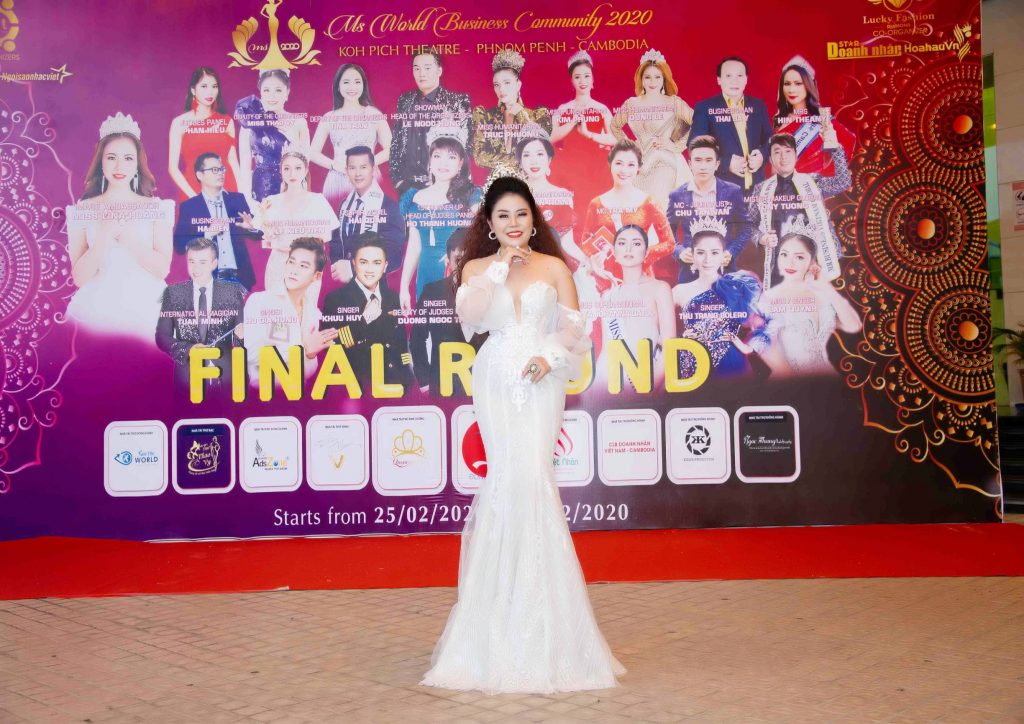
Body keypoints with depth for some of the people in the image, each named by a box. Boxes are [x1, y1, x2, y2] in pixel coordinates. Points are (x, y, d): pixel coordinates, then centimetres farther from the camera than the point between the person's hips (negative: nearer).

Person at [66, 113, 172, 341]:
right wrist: (105, 236, -12)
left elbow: (163, 269, -4)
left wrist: (126, 236, -12)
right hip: (97, 310, 0)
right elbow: (79, 277, -1)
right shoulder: (82, 210, 5)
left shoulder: (158, 207, 5)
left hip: (146, 309, 0)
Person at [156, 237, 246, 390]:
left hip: (224, 376, 0)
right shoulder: (173, 293, 1)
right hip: (187, 375, 0)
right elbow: (162, 336, 1)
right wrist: (188, 349, -15)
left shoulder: (233, 292, -1)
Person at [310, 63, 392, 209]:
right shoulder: (329, 118, 8)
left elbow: (389, 149, 1)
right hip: (337, 182, 1)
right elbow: (314, 153, 7)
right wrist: (335, 165, -8)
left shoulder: (374, 115, 4)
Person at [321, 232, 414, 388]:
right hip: (357, 386, -4)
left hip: (396, 383, 4)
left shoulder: (394, 298, 8)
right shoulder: (335, 299, -7)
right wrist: (364, 319, -21)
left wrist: (407, 381, 10)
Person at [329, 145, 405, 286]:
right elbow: (336, 242, 11)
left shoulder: (389, 206, -10)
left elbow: (392, 253, -17)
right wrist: (338, 268, -10)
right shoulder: (345, 205, 8)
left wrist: (352, 269, -21)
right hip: (345, 282, 5)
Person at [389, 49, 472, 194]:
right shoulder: (404, 100, 10)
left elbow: (465, 143, -1)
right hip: (407, 185, 3)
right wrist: (396, 178, 5)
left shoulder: (458, 101, -1)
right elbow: (395, 142, 12)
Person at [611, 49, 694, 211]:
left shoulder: (673, 102, -1)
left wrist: (677, 146, -6)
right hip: (641, 165, 3)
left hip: (666, 163, -3)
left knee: (662, 205, -15)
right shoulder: (631, 104, 8)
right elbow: (615, 126, 22)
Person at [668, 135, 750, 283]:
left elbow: (744, 228, 8)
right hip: (689, 272, 0)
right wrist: (679, 252, -8)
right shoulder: (677, 196, 4)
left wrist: (731, 252, -8)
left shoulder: (733, 192, 3)